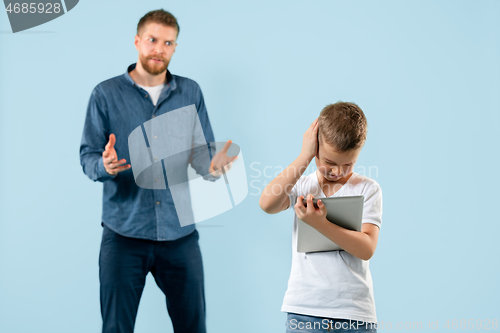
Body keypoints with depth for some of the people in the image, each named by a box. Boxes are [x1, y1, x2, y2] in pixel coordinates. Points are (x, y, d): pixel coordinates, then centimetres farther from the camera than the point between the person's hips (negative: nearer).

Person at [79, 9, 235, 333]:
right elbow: (88, 156, 0)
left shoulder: (190, 92, 9)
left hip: (180, 233, 2)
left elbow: (202, 151, 7)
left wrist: (212, 167, -16)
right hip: (124, 233, -2)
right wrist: (104, 166, -24)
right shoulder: (106, 94, 2)